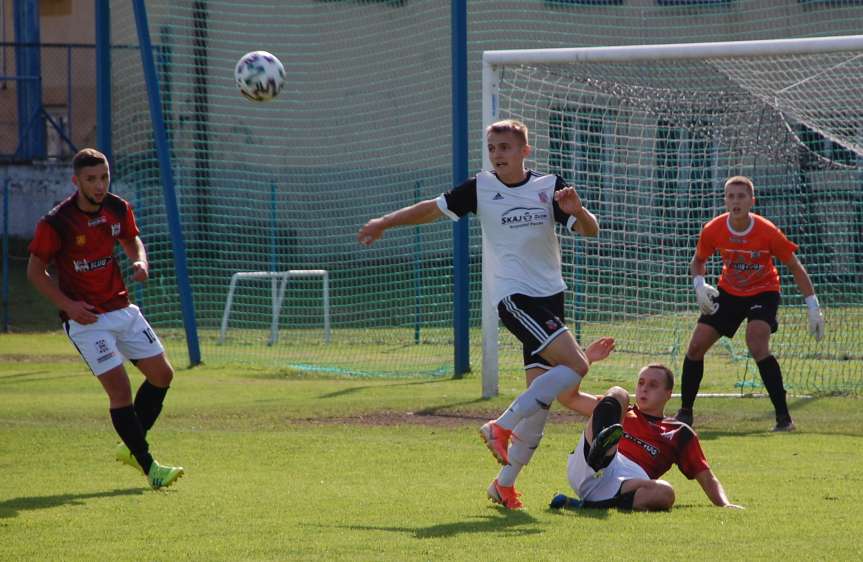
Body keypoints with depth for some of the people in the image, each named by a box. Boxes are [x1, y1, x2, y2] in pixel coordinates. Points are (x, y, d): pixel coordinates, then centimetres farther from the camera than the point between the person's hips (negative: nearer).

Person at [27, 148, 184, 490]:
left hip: (121, 308, 7)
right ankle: (148, 466, -3)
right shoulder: (55, 223, -17)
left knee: (162, 374, 7)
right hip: (85, 317, -7)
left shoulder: (118, 209, -1)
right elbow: (35, 271, -7)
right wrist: (67, 304, -19)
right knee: (120, 389, -12)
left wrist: (140, 261, -5)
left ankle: (131, 448, 24)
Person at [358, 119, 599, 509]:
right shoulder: (481, 189, -1)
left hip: (550, 297, 4)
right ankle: (501, 427, -13)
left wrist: (576, 210, -24)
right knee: (575, 365, -22)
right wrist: (384, 223, 17)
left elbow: (590, 231, -2)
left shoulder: (549, 187, 3)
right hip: (514, 297, -4)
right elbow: (435, 208, 13)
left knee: (540, 396, 1)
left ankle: (505, 482, 10)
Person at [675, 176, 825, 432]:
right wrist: (699, 285, -17)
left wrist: (813, 307, -16)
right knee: (696, 345, -2)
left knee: (757, 346, -28)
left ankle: (783, 417, -22)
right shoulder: (713, 230, -16)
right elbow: (698, 261, 4)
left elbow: (796, 268, -13)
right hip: (729, 292, 4)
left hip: (763, 292, -4)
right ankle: (685, 414, 16)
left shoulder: (768, 232, -24)